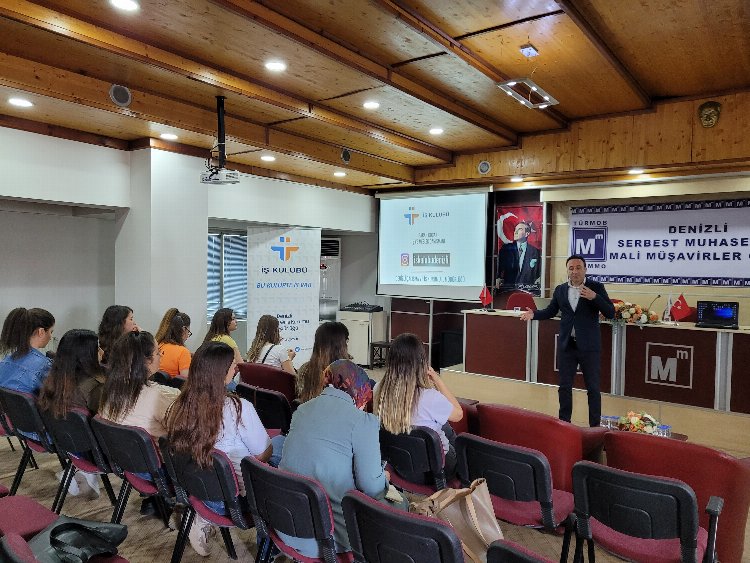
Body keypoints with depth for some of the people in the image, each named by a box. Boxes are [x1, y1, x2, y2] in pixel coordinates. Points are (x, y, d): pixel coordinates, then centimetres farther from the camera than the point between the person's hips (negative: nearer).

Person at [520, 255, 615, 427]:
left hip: (589, 346, -3)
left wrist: (594, 297, -24)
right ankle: (564, 423, 24)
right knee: (564, 387, 11)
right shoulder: (560, 290, 5)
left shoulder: (596, 287, -4)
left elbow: (610, 313, -9)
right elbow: (550, 311, 15)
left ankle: (595, 425, 17)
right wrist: (534, 314, -3)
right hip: (566, 346, 3)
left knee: (593, 388, 6)